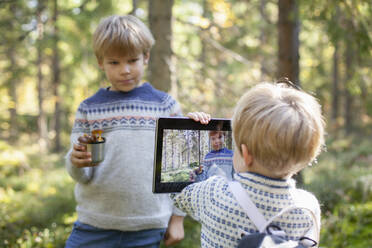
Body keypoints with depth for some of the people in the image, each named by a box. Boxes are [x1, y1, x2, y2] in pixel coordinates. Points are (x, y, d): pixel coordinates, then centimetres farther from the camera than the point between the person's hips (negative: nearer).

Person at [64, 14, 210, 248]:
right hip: (94, 226, 1)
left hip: (149, 228, 0)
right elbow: (83, 176, 1)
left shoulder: (165, 105, 1)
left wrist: (178, 218, 5)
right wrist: (76, 162, -21)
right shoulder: (89, 109, 2)